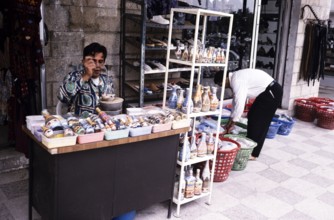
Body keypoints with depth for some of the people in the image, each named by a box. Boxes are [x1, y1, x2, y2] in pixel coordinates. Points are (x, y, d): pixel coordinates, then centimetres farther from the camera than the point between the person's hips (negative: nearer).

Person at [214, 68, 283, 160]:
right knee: (252, 116, 12)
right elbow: (235, 101, 13)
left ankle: (253, 153, 3)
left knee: (258, 122, -5)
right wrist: (231, 121, 14)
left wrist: (231, 123, -14)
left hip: (272, 92, -10)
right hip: (266, 91, 10)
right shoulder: (235, 78, 8)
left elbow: (239, 104, -25)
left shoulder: (237, 81, -23)